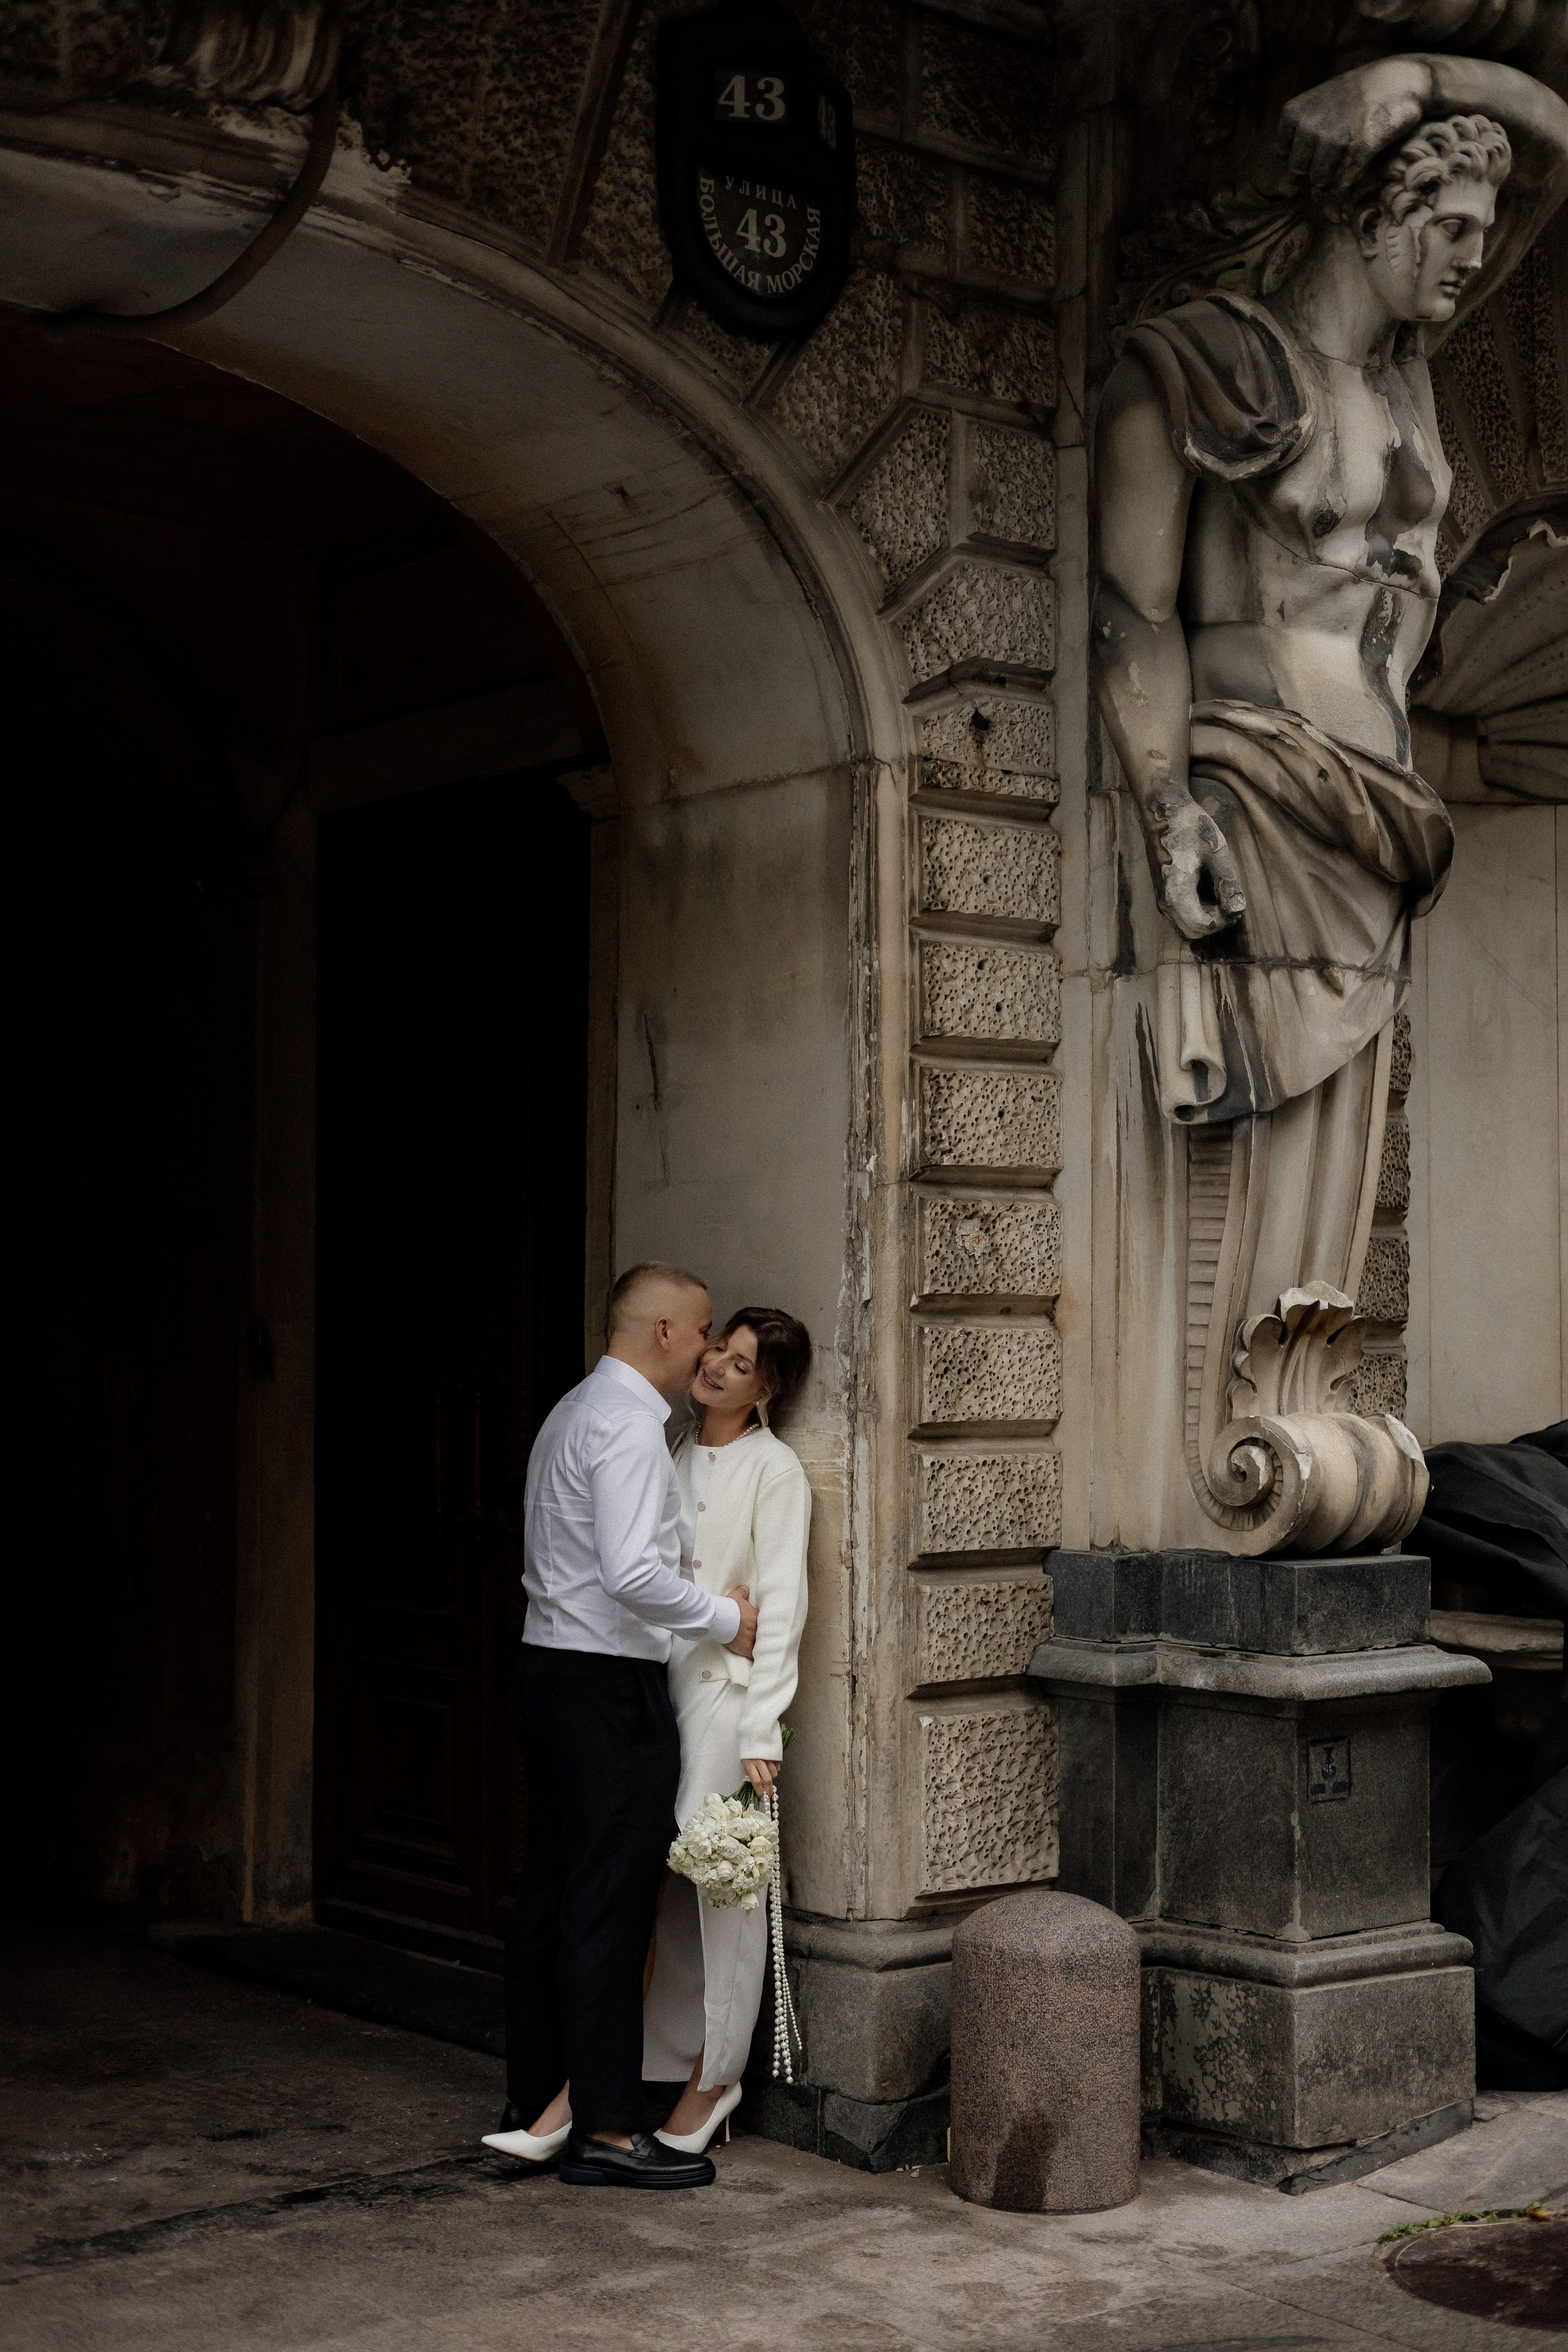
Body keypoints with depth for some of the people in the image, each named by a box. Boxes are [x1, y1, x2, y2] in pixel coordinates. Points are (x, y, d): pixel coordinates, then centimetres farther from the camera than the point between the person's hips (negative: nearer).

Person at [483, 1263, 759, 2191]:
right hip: (611, 1687, -10)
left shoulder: (573, 1413, 17)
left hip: (553, 1670, 10)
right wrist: (725, 1617, -10)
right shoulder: (627, 1425, -15)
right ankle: (606, 2130, -1)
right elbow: (632, 1573, -24)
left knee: (550, 1894, 13)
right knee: (609, 1906, -6)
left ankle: (537, 2107, 20)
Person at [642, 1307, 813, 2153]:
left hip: (723, 1694, -6)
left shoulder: (774, 1470, -6)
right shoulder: (673, 1454, 13)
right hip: (655, 1688, 6)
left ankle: (710, 2081, 11)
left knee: (716, 1885, -1)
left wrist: (760, 1733, -15)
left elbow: (780, 1608, -10)